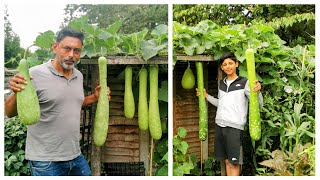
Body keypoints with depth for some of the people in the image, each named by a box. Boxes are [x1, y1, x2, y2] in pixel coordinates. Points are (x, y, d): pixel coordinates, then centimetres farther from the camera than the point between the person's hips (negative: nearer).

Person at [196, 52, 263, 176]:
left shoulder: (244, 83, -4)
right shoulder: (221, 83, 13)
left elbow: (258, 105, -8)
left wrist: (258, 90, -26)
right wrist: (206, 96, 20)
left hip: (235, 127, -5)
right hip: (219, 125, 5)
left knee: (234, 163, 0)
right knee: (227, 161, 12)